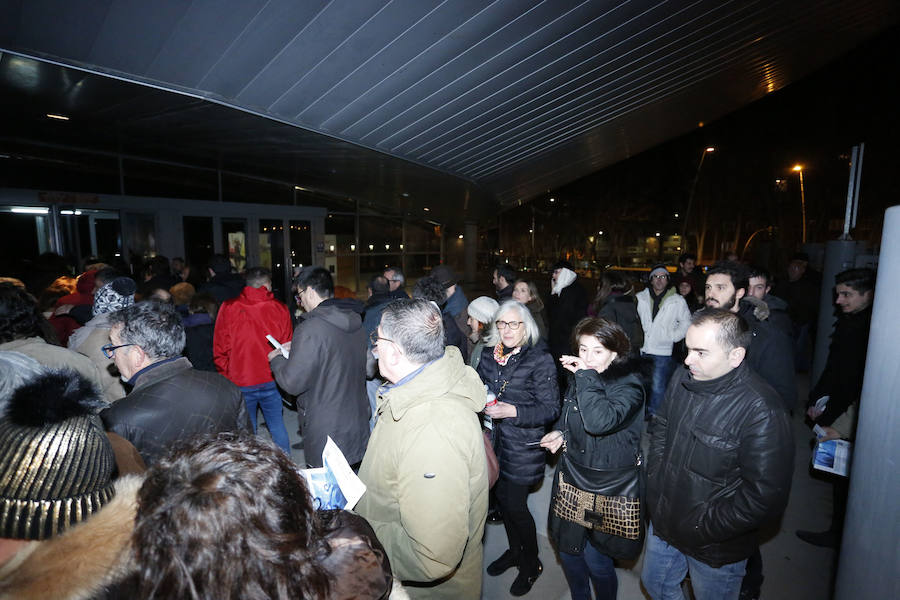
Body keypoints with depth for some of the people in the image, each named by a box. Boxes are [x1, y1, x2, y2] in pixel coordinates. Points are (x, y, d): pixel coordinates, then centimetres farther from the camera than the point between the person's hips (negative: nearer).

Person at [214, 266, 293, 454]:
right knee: (277, 426, 14)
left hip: (240, 383, -1)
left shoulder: (228, 308, -5)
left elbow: (220, 350, -2)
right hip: (271, 381, 1)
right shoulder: (280, 308, -4)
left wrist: (226, 376, 10)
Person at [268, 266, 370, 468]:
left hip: (326, 431, -7)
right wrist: (297, 349, 17)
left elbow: (292, 382, -18)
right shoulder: (356, 322, 1)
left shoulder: (311, 330, -23)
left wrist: (276, 359, 2)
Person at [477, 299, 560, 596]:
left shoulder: (540, 359, -17)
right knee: (501, 497, 19)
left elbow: (551, 408, -16)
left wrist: (512, 411, -27)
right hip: (494, 439, 6)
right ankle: (514, 550, 45)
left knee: (515, 505, 5)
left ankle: (531, 563, 33)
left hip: (522, 445, -5)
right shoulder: (489, 354, 1)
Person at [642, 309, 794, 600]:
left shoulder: (761, 410, -28)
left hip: (715, 552, -5)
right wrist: (655, 483, -1)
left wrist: (701, 529, -19)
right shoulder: (682, 379, -7)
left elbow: (765, 498, -26)